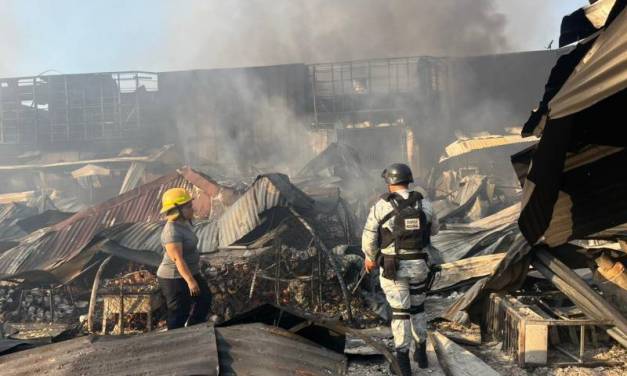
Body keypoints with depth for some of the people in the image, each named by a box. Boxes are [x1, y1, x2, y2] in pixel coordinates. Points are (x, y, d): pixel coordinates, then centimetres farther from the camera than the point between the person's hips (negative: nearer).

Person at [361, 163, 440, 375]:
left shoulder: (381, 206, -12)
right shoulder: (424, 204, -3)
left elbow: (369, 237, -5)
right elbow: (434, 229, 16)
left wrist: (370, 258, 13)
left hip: (393, 266, -3)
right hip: (418, 265, 3)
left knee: (400, 312, 8)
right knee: (417, 307, 22)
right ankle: (421, 354, 32)